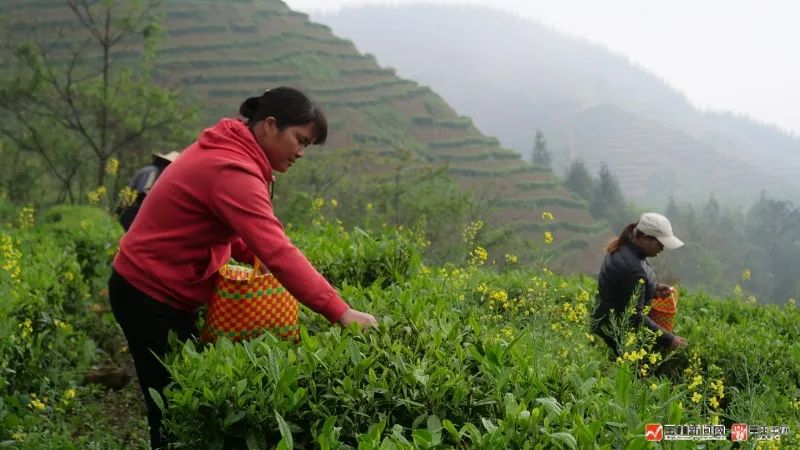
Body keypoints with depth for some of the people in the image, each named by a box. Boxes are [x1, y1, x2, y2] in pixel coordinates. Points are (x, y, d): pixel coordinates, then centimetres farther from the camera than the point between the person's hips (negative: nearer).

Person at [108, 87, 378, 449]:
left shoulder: (228, 150, 6)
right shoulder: (232, 171, -26)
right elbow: (279, 254, -34)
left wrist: (253, 257, -11)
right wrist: (340, 313, -36)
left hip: (158, 289, 9)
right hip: (151, 296, -9)